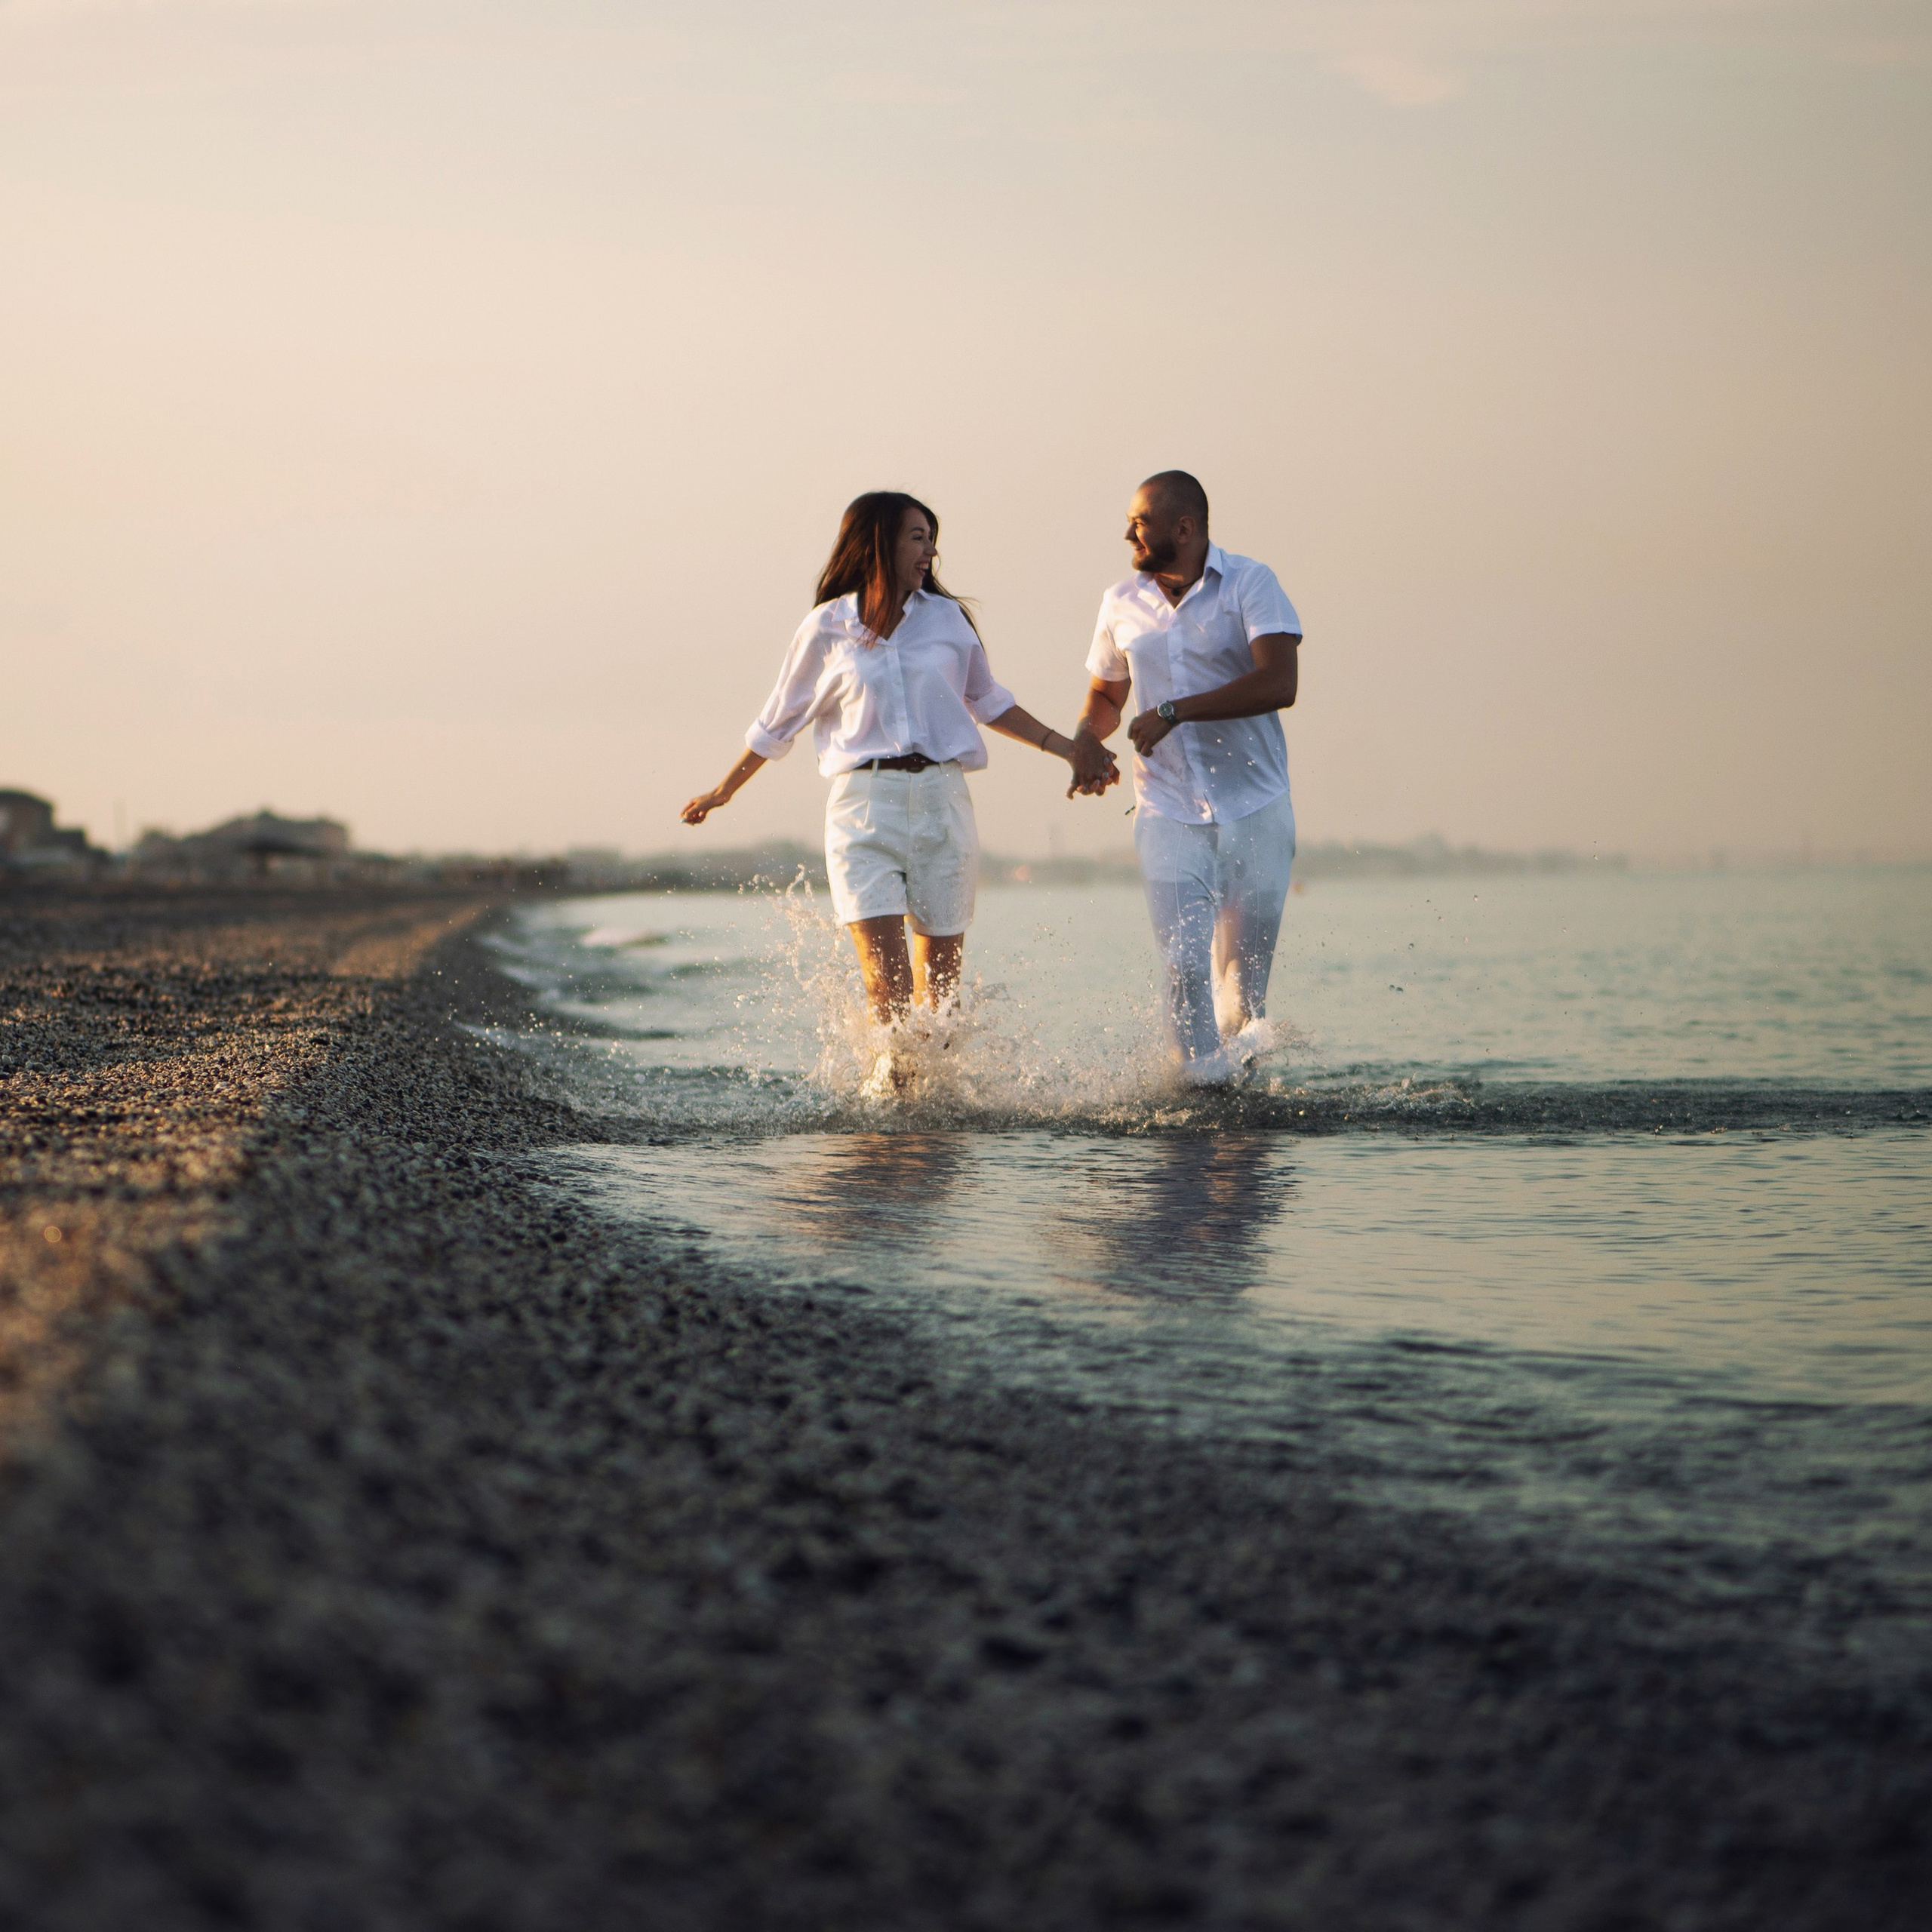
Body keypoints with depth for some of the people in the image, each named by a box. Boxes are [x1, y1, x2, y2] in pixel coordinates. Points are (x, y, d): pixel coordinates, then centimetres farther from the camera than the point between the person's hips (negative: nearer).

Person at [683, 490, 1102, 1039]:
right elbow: (778, 723, 17)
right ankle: (890, 1080, -10)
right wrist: (723, 791, 25)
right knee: (886, 982, -15)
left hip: (941, 803, 3)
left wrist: (1066, 748, 19)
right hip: (863, 805, -3)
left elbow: (988, 702, 25)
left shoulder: (946, 618, 11)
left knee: (940, 981, 2)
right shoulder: (828, 628, 3)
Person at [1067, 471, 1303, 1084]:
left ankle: (1232, 1062, 25)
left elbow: (1279, 684, -19)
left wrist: (1175, 712, -21)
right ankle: (1204, 1086, -2)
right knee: (1185, 964, -11)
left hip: (1255, 809, -2)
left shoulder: (1250, 584, -5)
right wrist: (1087, 738, 2)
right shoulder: (1121, 604, 8)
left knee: (1246, 969, 3)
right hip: (1169, 813, 2)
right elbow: (1106, 694, 24)